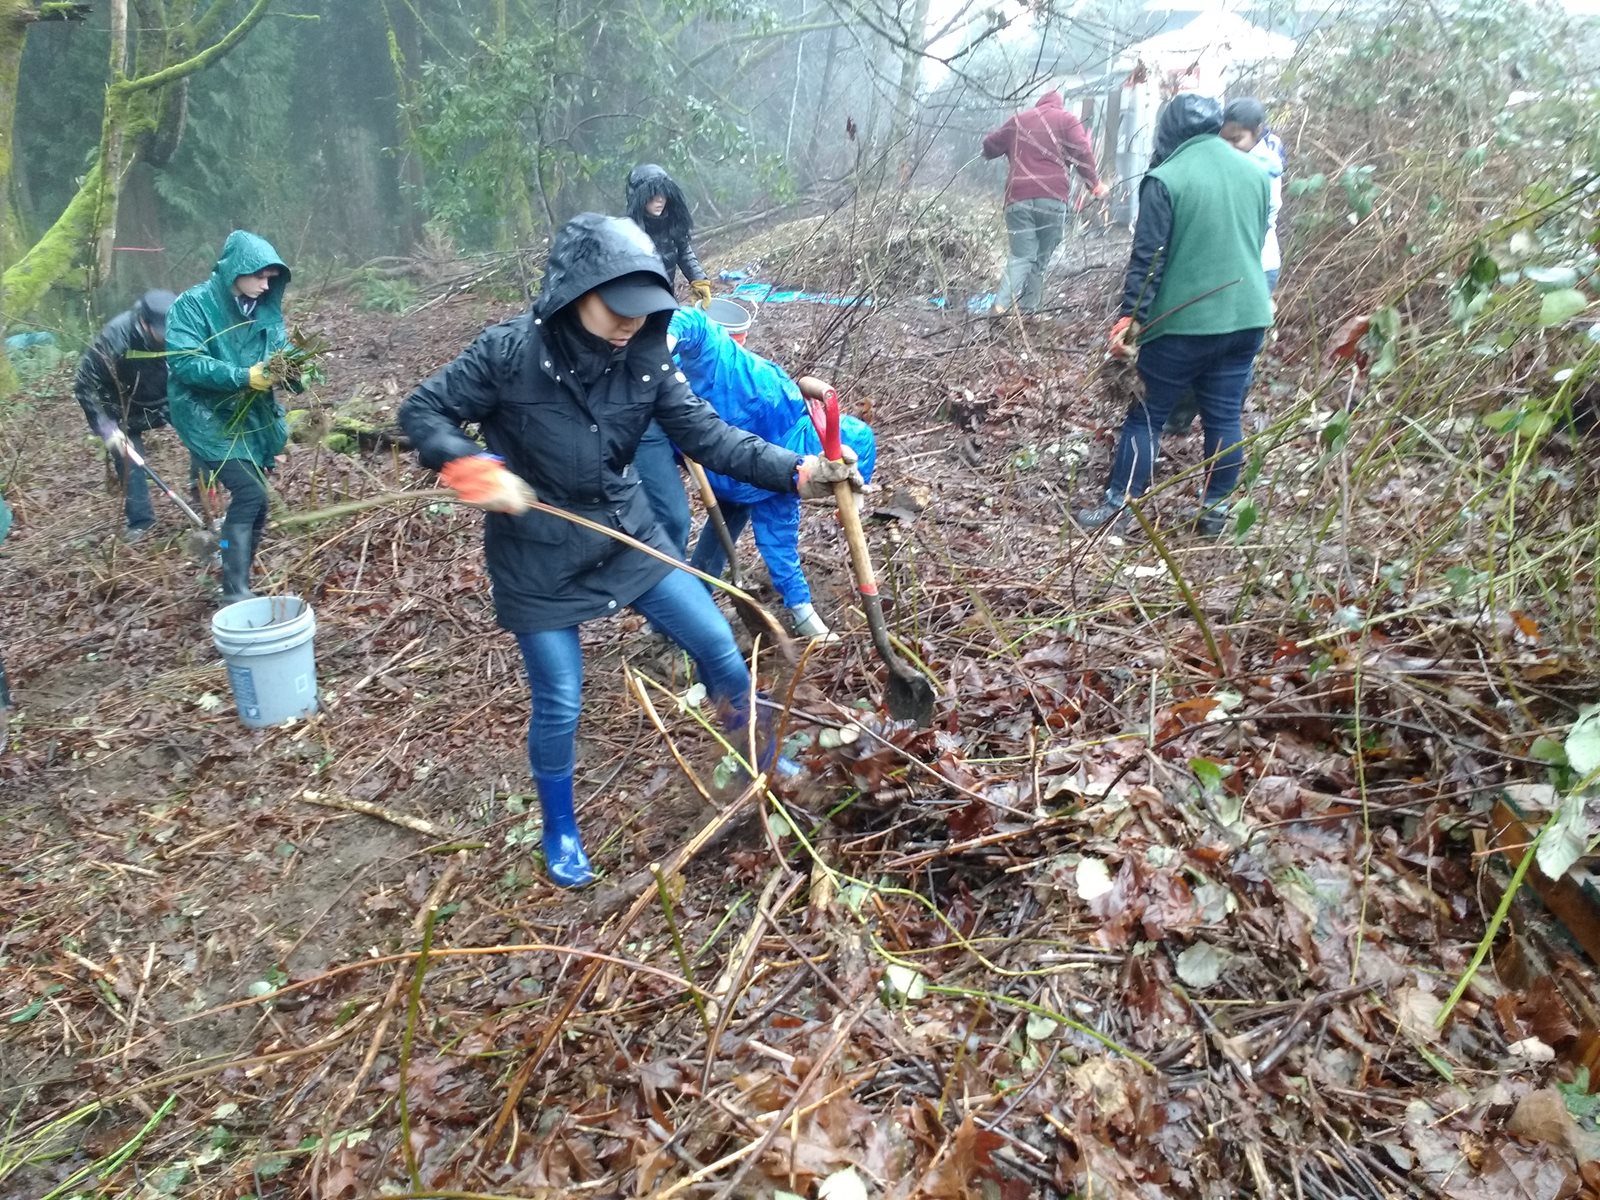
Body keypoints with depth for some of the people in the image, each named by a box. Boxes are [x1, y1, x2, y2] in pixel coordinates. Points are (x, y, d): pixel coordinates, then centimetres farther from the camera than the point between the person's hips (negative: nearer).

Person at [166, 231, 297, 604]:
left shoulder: (266, 309, 5)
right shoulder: (193, 305, -12)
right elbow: (184, 363, -21)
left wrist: (289, 369, -18)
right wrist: (245, 377, -31)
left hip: (251, 419, 6)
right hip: (208, 418, -6)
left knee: (252, 500, 10)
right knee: (250, 494, -19)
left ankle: (238, 584, 26)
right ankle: (235, 593, -12)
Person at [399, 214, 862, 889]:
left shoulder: (644, 359, -9)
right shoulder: (510, 352, -20)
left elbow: (706, 435, -10)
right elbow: (421, 413, -10)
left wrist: (797, 472, -20)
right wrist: (475, 469, -28)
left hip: (627, 533, 4)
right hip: (537, 559, -4)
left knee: (716, 642, 6)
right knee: (558, 705, 4)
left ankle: (767, 763, 33)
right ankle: (560, 832, 32)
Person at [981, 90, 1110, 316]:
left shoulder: (1017, 120, 20)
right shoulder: (1066, 120, 12)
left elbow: (989, 147, 26)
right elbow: (1082, 152, -3)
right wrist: (1094, 183, 0)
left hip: (1018, 198, 2)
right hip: (1053, 198, -2)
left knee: (1021, 257, -2)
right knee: (1041, 259, 8)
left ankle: (1001, 305, -25)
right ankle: (1027, 309, 4)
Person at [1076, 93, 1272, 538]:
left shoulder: (1166, 179, -11)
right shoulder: (1255, 172, 9)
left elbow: (1148, 258, -13)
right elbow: (1256, 243, 18)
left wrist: (1130, 317, -10)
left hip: (1183, 321, -5)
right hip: (1246, 317, 5)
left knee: (1147, 415, 4)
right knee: (1225, 417, 10)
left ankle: (1117, 506, 9)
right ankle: (1215, 509, 17)